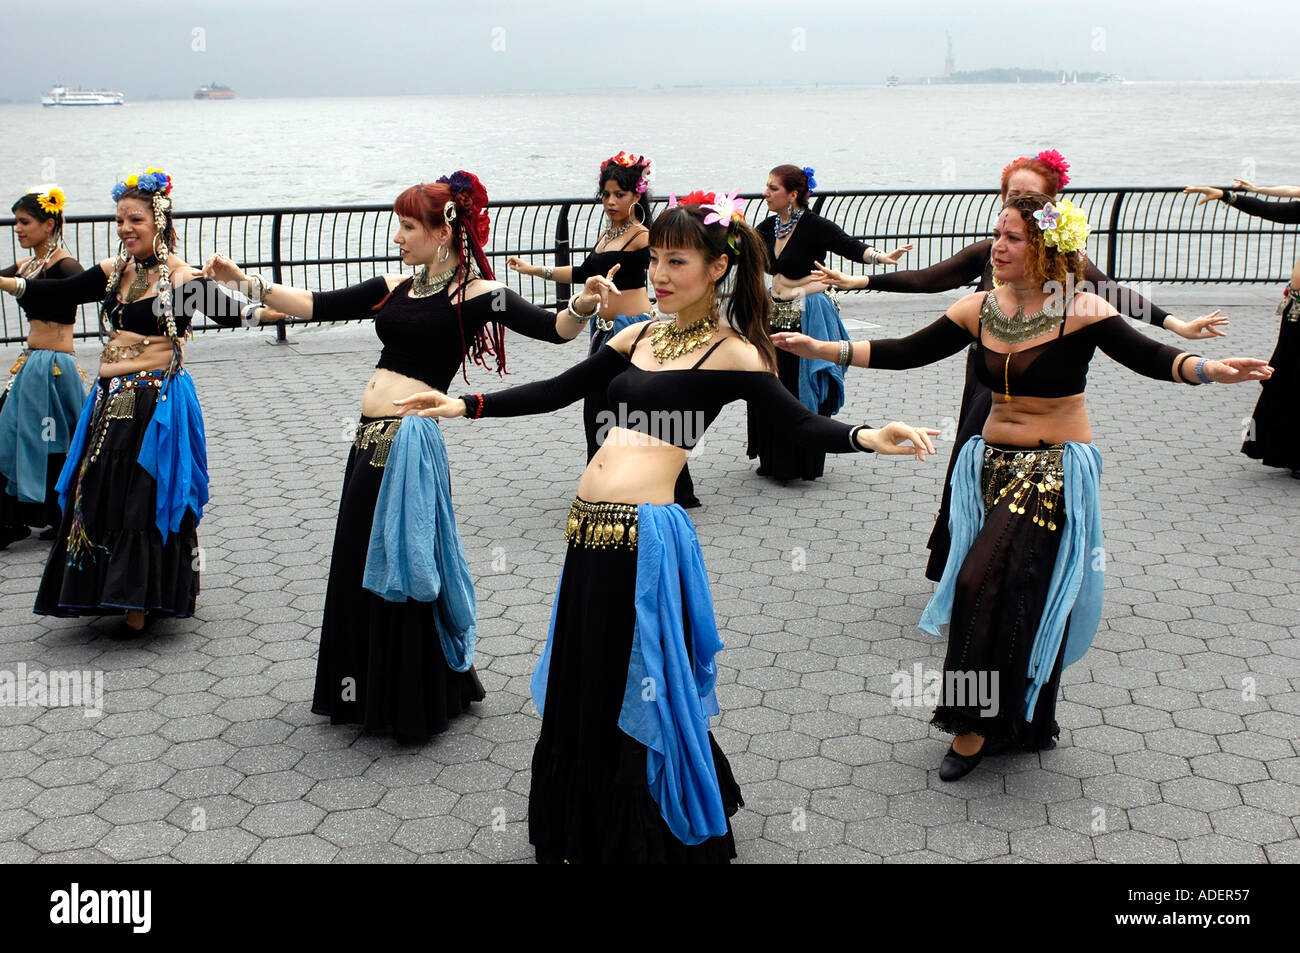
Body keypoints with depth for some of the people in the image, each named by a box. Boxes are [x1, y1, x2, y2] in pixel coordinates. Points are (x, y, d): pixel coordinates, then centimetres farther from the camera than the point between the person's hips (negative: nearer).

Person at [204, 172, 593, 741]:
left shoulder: (475, 294, -8)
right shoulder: (396, 289, 12)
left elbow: (552, 328, -19)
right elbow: (316, 306, 15)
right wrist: (241, 281, 9)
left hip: (411, 443, -8)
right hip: (370, 440, 8)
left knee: (402, 572, 2)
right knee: (358, 569, 16)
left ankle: (417, 706, 21)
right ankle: (367, 695, 34)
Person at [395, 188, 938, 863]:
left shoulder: (730, 352, -5)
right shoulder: (638, 338, 14)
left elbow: (800, 425, -10)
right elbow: (556, 392, 18)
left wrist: (867, 438, -28)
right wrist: (465, 405, 13)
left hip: (646, 534, -7)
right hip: (590, 529, 7)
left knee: (638, 697, 3)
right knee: (582, 691, 17)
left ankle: (652, 840, 26)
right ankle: (583, 837, 38)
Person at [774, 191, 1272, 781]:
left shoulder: (1080, 311, -11)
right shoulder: (980, 309, 2)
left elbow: (1147, 356, -23)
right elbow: (906, 352, 1)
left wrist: (1206, 369, -44)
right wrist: (820, 349, -5)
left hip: (1057, 469, -5)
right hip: (994, 464, 5)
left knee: (987, 584, -14)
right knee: (1006, 595, 8)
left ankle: (977, 721, 3)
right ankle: (1003, 720, 22)